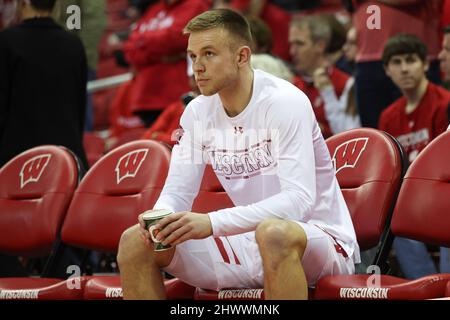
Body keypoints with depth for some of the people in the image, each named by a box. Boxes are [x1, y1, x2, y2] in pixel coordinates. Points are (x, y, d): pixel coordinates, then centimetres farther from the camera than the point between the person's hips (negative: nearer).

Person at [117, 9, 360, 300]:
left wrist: (212, 222, -39)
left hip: (321, 238, -6)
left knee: (274, 233, -41)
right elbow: (177, 192, 4)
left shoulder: (285, 102, -18)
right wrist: (159, 216, -23)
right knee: (134, 242, -5)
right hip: (251, 243, 6)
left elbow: (298, 199, -29)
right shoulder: (198, 112, 2)